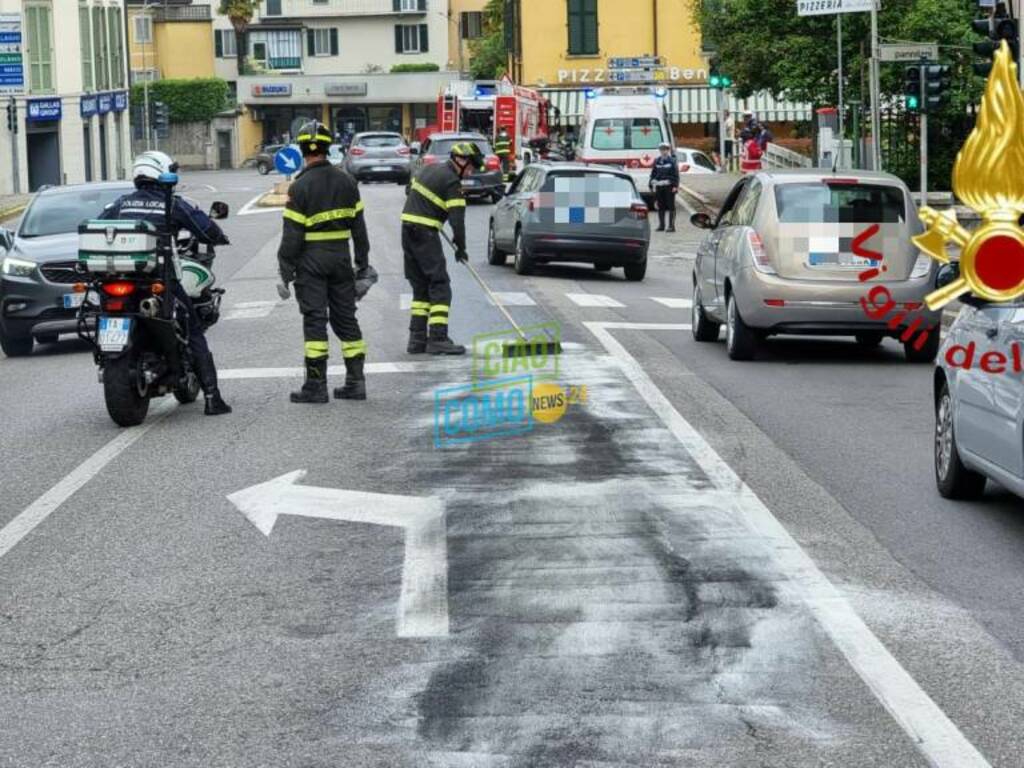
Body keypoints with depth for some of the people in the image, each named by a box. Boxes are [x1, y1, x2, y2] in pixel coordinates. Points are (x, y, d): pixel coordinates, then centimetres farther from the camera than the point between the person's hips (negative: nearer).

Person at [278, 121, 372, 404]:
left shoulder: (300, 186, -11)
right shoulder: (346, 181, 6)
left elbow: (292, 233, -12)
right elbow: (358, 224, 11)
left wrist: (286, 269, -6)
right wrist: (363, 261, 18)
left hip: (311, 259, -5)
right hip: (340, 256, 5)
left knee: (314, 319, -3)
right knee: (345, 317, 11)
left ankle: (316, 385, -4)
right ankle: (356, 381, 11)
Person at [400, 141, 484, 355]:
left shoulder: (429, 169, 15)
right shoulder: (452, 182, -11)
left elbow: (411, 189, 28)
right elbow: (457, 219, -13)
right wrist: (461, 248, -3)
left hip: (408, 230, 9)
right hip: (425, 234, -9)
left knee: (420, 286, 13)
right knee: (440, 286, -7)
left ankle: (417, 338, 11)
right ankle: (437, 338, -14)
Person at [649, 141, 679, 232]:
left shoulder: (672, 161, -1)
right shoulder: (657, 161, 12)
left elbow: (676, 174, -4)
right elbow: (653, 174, 16)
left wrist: (675, 186, -12)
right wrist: (652, 185, 9)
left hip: (669, 187, -5)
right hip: (659, 187, 5)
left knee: (671, 206, -2)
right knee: (660, 207, 8)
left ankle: (671, 226, -1)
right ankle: (661, 225, 15)